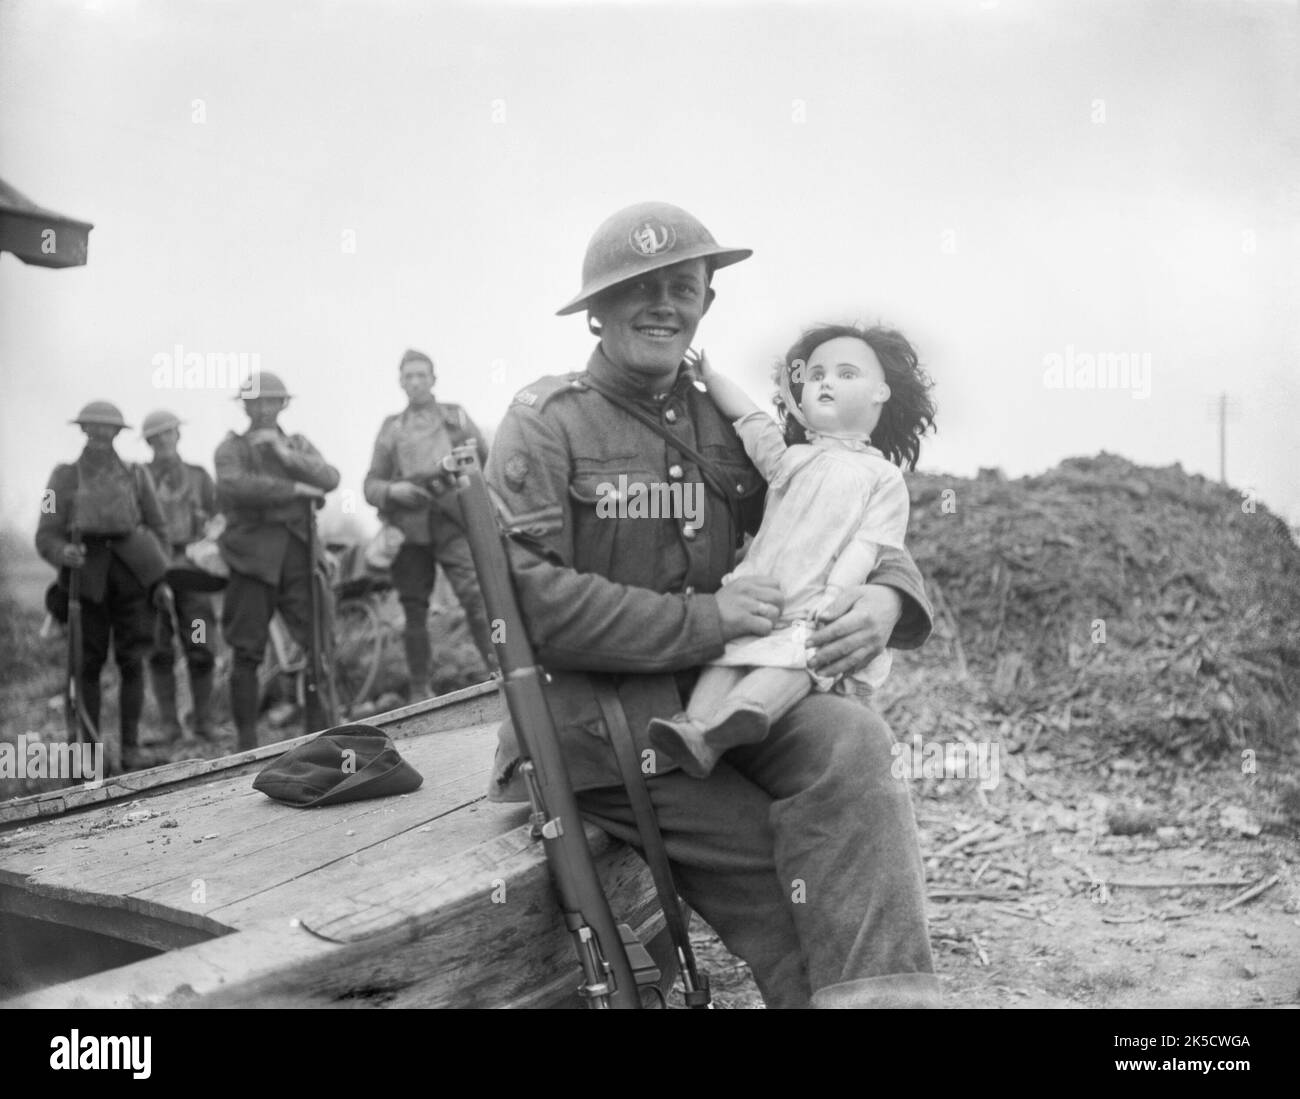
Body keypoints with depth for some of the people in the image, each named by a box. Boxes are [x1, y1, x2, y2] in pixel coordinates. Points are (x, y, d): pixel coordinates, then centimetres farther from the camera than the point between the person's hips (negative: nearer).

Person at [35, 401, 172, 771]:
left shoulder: (135, 474, 12)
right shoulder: (64, 476, 8)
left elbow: (158, 528, 14)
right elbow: (46, 536, 4)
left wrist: (160, 577, 4)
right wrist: (63, 553, -18)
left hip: (131, 574, 1)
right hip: (87, 578, -1)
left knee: (132, 662, -1)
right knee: (87, 664, -2)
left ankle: (131, 746, 6)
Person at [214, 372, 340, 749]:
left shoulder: (299, 445, 19)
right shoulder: (231, 447, 8)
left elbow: (330, 479, 0)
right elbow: (236, 485, -13)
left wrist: (287, 456, -12)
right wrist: (296, 489, -11)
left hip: (299, 552, 3)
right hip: (254, 556, -2)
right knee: (247, 653, -1)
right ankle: (247, 742, 7)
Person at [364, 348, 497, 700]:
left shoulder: (456, 416, 16)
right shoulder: (390, 428, 17)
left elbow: (486, 461, 12)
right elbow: (371, 484, 14)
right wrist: (392, 490, -7)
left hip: (452, 521, -2)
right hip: (409, 526, 2)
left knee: (475, 593, -19)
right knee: (414, 611, 3)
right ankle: (420, 690, 11)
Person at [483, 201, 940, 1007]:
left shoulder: (730, 423, 13)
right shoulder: (549, 423, -3)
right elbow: (526, 598, -16)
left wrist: (888, 594, -10)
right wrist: (705, 619, -19)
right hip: (594, 719, -4)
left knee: (851, 742, -24)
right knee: (775, 868, -23)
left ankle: (883, 992, -22)